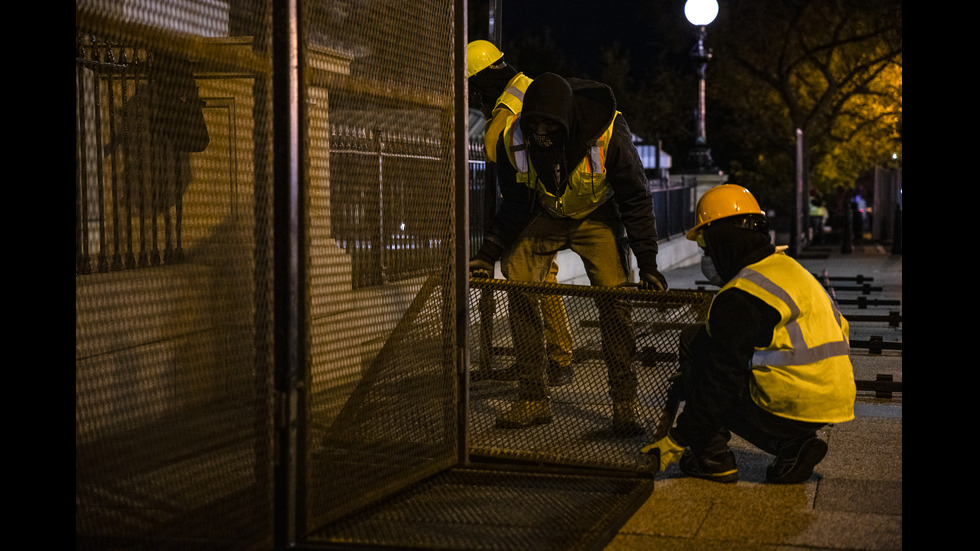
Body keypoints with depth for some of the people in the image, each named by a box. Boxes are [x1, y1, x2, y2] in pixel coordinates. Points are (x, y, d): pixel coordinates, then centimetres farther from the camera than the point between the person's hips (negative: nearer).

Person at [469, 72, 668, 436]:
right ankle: (533, 399, 2)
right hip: (543, 217, 3)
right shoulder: (513, 139, -23)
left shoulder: (608, 134, -31)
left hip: (596, 215, -2)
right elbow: (514, 205, -6)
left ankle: (625, 402, -5)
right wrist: (487, 255, -11)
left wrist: (648, 263, -21)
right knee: (518, 292, -9)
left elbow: (635, 200, -19)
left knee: (614, 297, -17)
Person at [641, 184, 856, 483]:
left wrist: (679, 438, -8)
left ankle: (712, 457, 4)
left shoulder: (740, 297, -16)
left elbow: (720, 382, -17)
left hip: (792, 408, -9)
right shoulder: (789, 268, 12)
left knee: (694, 344, 2)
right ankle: (793, 447, 11)